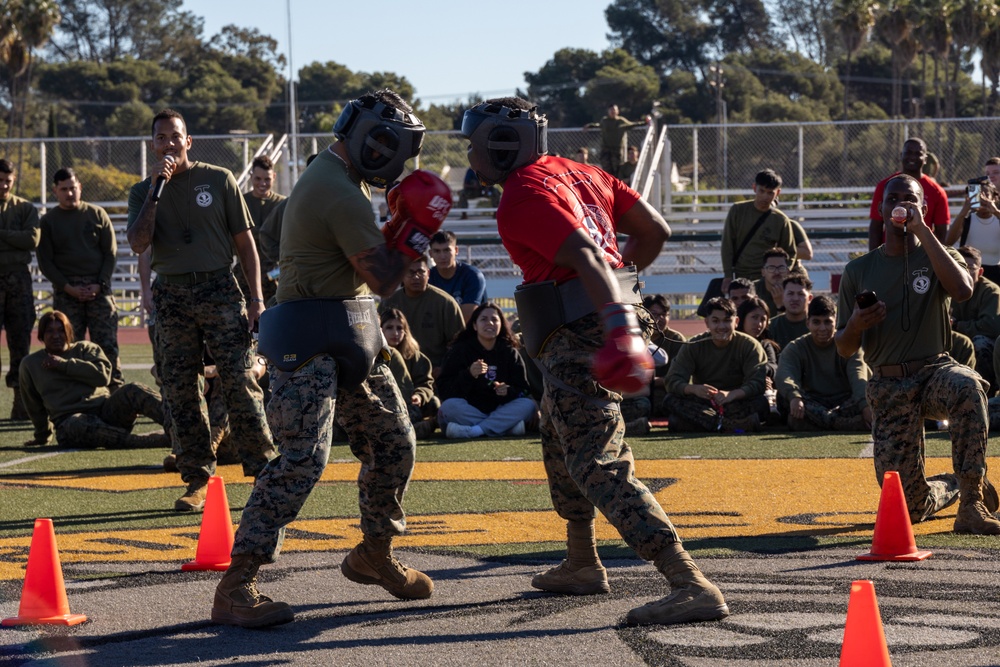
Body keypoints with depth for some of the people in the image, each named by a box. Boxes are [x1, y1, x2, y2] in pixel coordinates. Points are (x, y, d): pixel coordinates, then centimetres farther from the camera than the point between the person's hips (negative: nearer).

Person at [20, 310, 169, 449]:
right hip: (69, 419, -2)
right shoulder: (30, 364, 19)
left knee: (133, 390, -30)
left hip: (104, 409, 2)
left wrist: (64, 364, -3)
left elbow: (103, 375, -2)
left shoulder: (85, 348, 17)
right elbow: (34, 405, 27)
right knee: (80, 425, -42)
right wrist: (42, 436, 31)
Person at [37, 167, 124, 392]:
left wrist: (99, 284, -6)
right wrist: (68, 288, -8)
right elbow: (45, 262, 3)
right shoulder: (48, 221, 7)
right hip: (66, 290, 0)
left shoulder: (97, 214, 9)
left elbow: (110, 253, 8)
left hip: (99, 287, 0)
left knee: (108, 344, -5)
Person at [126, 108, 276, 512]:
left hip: (219, 289, -2)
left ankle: (264, 471, -3)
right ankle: (197, 481, 7)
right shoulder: (143, 192, 9)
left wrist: (256, 298, -1)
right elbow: (138, 244, -8)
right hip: (171, 295, 2)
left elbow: (244, 242, 7)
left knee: (241, 384, -8)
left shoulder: (218, 180, 5)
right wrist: (157, 188, -10)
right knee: (180, 393, 1)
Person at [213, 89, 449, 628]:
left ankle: (375, 555, 33)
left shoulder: (335, 177, 16)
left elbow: (368, 253, 21)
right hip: (312, 341, -11)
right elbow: (382, 279, -15)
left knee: (393, 445, 15)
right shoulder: (342, 195, -18)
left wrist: (401, 222, 7)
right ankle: (235, 588, -20)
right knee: (304, 458, -19)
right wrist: (418, 231, -7)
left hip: (352, 340, 11)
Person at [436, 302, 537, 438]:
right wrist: (469, 375, -28)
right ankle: (508, 426, -32)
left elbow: (523, 390, 4)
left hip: (500, 410, 2)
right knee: (449, 406, -33)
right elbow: (444, 388, -11)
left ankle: (472, 431, -33)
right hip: (469, 411, -2)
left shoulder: (510, 353, 8)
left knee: (529, 405, -24)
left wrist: (509, 391, -20)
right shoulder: (460, 350, 0)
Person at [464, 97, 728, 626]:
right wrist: (623, 274, 33)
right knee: (558, 441, 28)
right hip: (603, 323, 10)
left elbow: (585, 255, -28)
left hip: (575, 339, -10)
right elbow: (655, 230, 14)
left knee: (599, 467, -14)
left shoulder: (523, 199, -13)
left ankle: (691, 587, -24)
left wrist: (621, 329, -40)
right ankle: (581, 565, 42)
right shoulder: (574, 172, 14)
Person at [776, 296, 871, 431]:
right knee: (785, 396, -32)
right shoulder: (795, 348, 4)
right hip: (812, 407, 0)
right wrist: (794, 397, -42)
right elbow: (785, 376, -18)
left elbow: (859, 379, -15)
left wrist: (866, 405, -37)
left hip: (845, 405, 0)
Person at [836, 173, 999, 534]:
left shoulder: (938, 257, 4)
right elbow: (844, 349, 7)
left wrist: (922, 231, -19)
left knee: (967, 385, -41)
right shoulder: (858, 270, 8)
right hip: (888, 388, 2)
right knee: (908, 507, -6)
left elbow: (963, 289, -22)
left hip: (935, 370, -2)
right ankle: (955, 487, 31)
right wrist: (856, 326, -17)